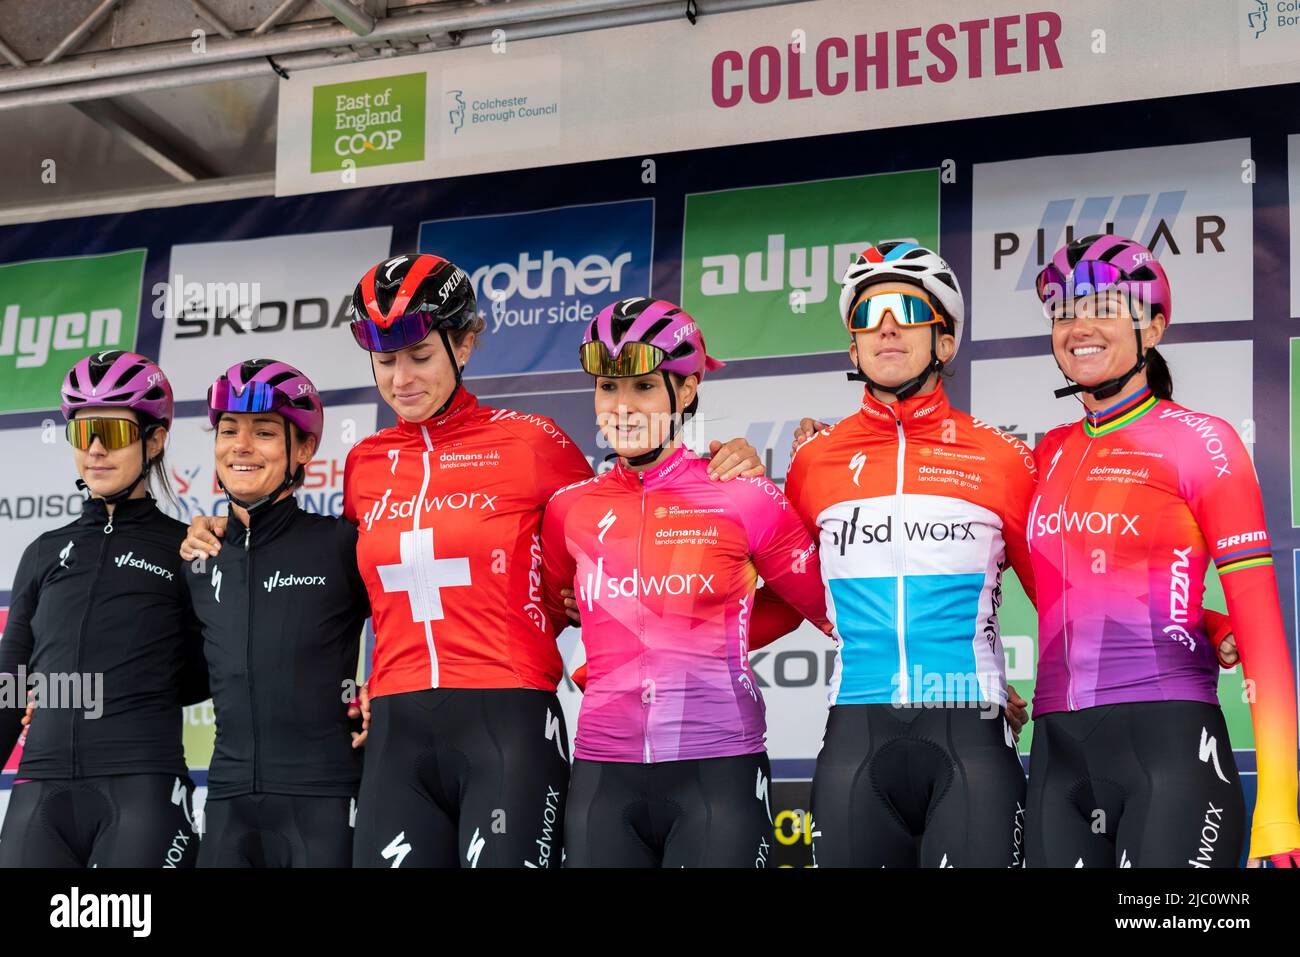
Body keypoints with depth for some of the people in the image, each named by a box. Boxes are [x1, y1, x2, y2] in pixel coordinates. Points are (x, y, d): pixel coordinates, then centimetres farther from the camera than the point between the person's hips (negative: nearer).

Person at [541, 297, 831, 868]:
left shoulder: (745, 499, -2)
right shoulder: (569, 509, 7)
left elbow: (836, 612, 7)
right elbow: (546, 615, 21)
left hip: (717, 771, -3)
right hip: (602, 775, 3)